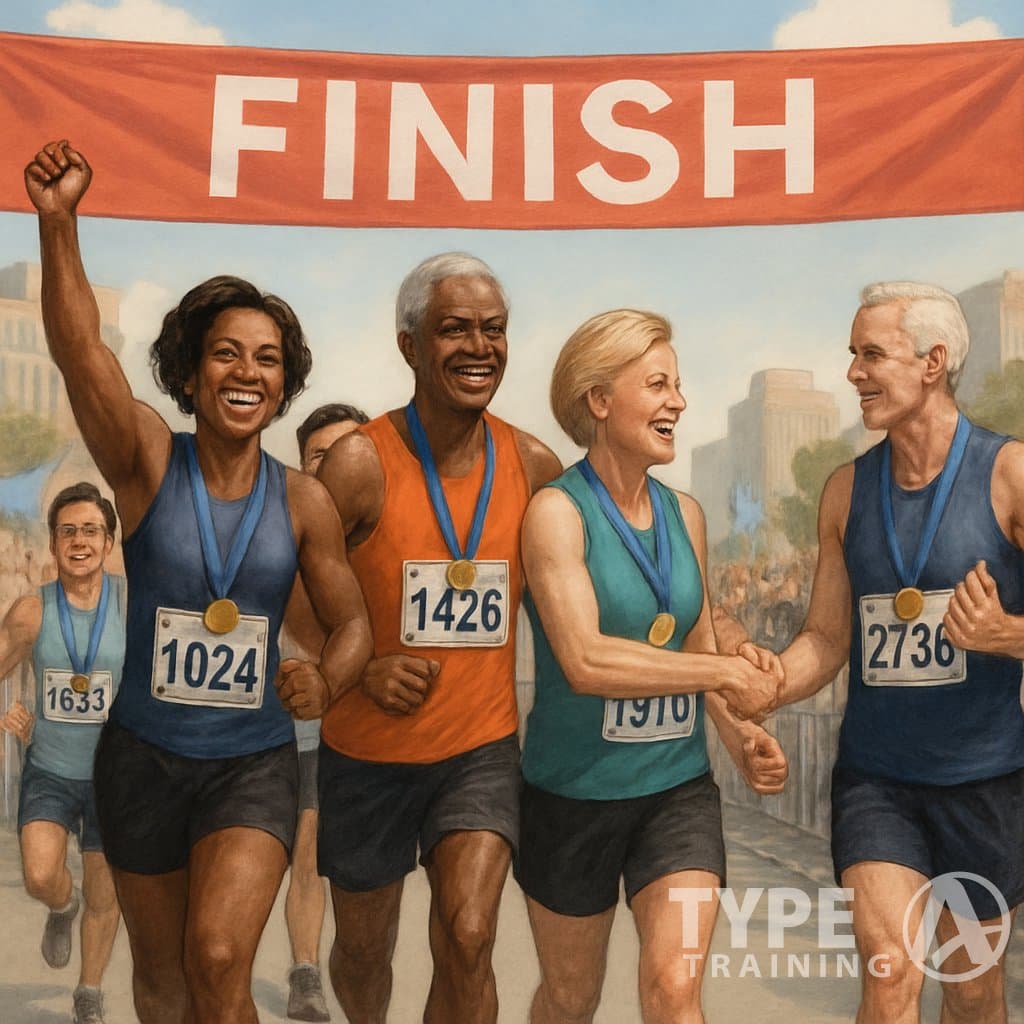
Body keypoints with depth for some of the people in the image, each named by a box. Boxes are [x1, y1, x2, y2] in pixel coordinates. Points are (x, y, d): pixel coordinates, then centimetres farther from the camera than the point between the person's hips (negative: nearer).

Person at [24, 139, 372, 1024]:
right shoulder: (148, 464, -10)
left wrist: (324, 684, -21)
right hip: (144, 753, 1)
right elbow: (77, 349, -24)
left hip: (254, 760, -1)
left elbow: (352, 621, 1)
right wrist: (59, 223, -38)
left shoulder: (303, 501, -6)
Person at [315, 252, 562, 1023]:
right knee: (364, 949, 19)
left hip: (482, 749, 1)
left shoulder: (535, 466, -5)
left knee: (467, 941, -15)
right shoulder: (361, 463, -16)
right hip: (368, 753, -1)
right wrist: (364, 669, -23)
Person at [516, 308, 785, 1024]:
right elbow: (585, 661, -26)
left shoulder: (685, 514, 4)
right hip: (574, 794, -3)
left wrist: (741, 733, -3)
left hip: (678, 787, 3)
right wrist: (728, 674, -20)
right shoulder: (557, 512, -14)